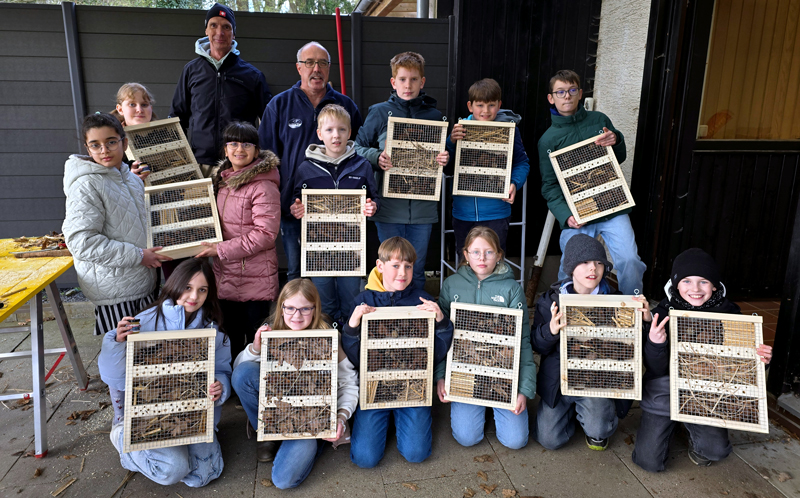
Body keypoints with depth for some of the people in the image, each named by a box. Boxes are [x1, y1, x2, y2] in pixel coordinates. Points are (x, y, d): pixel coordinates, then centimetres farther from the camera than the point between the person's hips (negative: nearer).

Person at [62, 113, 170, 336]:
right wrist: (138, 255, -18)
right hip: (114, 291, -7)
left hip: (142, 283, 8)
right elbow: (81, 242, -22)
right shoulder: (87, 185, -15)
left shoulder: (131, 177, 10)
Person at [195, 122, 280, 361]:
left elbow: (265, 233, -20)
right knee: (230, 340, 17)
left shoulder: (263, 185, -15)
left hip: (255, 279, -7)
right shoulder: (222, 178, 12)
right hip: (225, 274, 8)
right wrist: (213, 247, 11)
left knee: (255, 340, 5)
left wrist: (222, 249, -17)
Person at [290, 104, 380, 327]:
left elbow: (374, 198, 10)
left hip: (352, 242, 0)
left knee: (351, 298, 9)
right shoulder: (306, 169, 4)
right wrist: (295, 210, -11)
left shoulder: (362, 166, 4)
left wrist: (372, 207, -12)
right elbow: (297, 203, 11)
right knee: (323, 301, 9)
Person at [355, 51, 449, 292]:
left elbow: (444, 152, 15)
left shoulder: (434, 115, 6)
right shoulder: (379, 112, 1)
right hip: (389, 206, -1)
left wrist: (444, 159, -8)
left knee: (416, 270, 12)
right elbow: (358, 147, 6)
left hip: (422, 207, 2)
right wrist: (376, 157, -13)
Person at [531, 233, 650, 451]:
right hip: (559, 378, 2)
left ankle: (599, 430, 15)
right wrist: (551, 330, -26)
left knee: (597, 431, -24)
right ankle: (574, 409, 31)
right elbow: (537, 346, -4)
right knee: (549, 439, 0)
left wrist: (645, 320, -23)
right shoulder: (551, 300, -6)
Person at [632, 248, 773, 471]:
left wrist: (761, 358, -18)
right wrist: (654, 343, -34)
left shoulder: (728, 312, -9)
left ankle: (694, 429, 17)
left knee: (716, 450, -19)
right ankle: (670, 425, 28)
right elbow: (655, 370, -14)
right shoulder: (664, 313, -14)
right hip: (664, 392, -1)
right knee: (649, 461, -4)